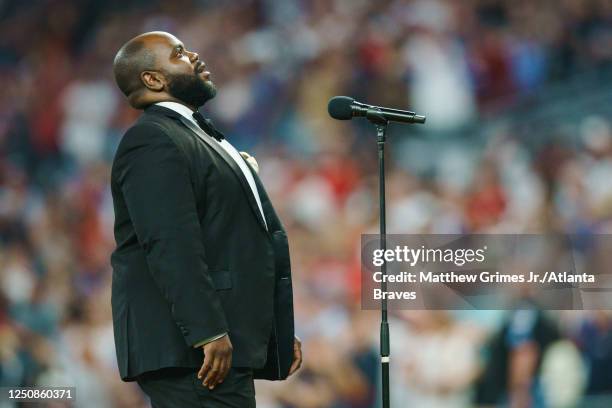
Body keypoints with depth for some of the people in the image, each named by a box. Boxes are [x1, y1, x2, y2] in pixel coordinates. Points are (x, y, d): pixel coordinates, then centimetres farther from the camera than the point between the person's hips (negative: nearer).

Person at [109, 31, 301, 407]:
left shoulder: (200, 137, 24)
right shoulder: (151, 140, -9)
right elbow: (170, 245, -20)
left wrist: (281, 333, 23)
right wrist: (208, 333, -26)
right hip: (190, 349, -10)